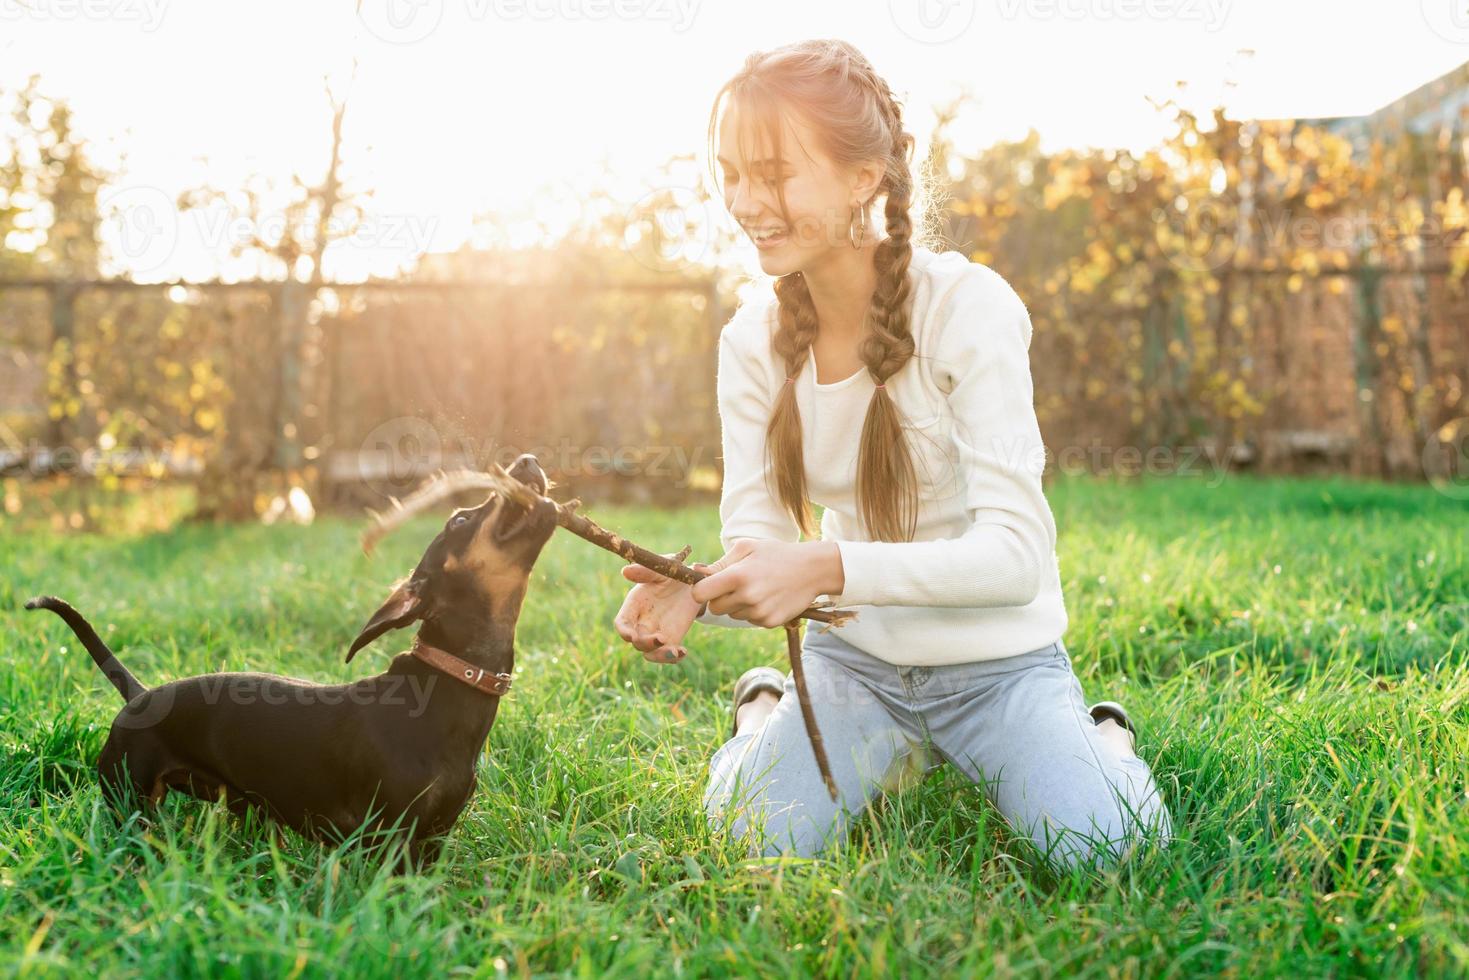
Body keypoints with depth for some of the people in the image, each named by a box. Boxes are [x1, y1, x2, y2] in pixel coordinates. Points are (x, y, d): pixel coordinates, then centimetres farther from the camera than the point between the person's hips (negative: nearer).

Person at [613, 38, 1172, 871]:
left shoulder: (967, 308, -19)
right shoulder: (755, 339, -4)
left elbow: (1018, 553, -25)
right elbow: (757, 539, -5)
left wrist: (827, 568, -38)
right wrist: (697, 592, -29)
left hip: (998, 660, -3)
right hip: (856, 661, 3)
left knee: (1107, 850, -24)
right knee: (753, 838, -19)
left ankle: (1101, 738, 12)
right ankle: (763, 712, 16)